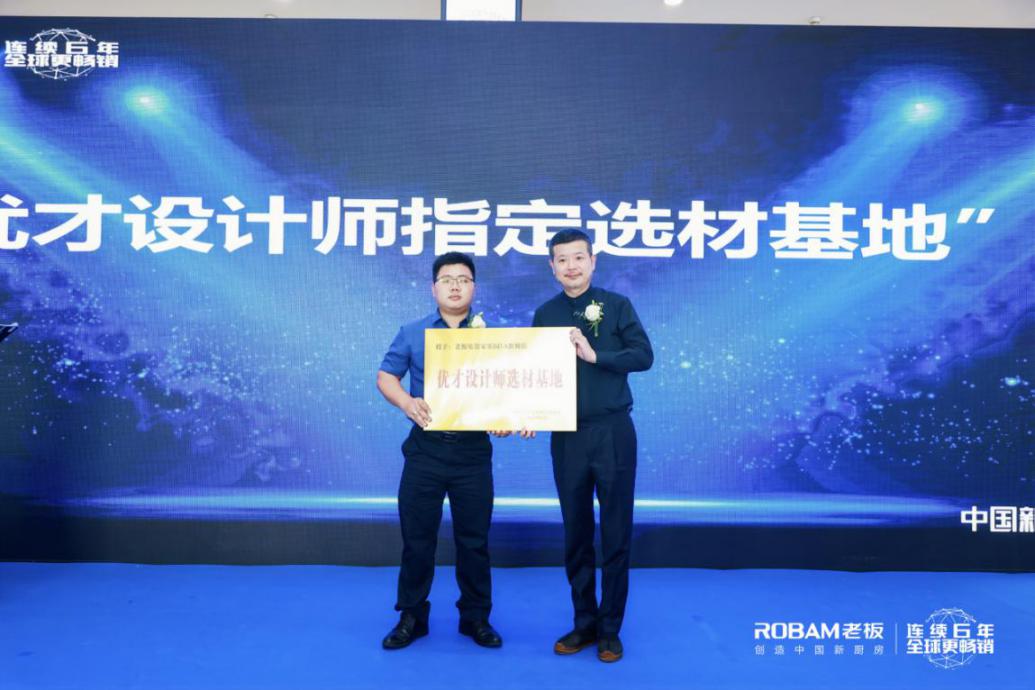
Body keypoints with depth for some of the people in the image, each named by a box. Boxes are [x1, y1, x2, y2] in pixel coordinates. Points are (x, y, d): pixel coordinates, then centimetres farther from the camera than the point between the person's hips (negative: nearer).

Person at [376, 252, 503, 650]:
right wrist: (406, 402, -15)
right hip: (425, 448, 0)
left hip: (473, 451, 0)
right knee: (417, 535, 7)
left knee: (474, 537, 8)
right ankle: (411, 616, 23)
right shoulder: (412, 333, 7)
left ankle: (475, 616, 24)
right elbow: (385, 377, 6)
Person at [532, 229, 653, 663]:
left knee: (616, 533, 5)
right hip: (566, 436, 3)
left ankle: (610, 628, 19)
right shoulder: (545, 315, 8)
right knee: (576, 534, 11)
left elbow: (644, 356, -9)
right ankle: (584, 622, 25)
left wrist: (594, 354, -20)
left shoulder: (616, 305, 0)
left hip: (612, 432, -2)